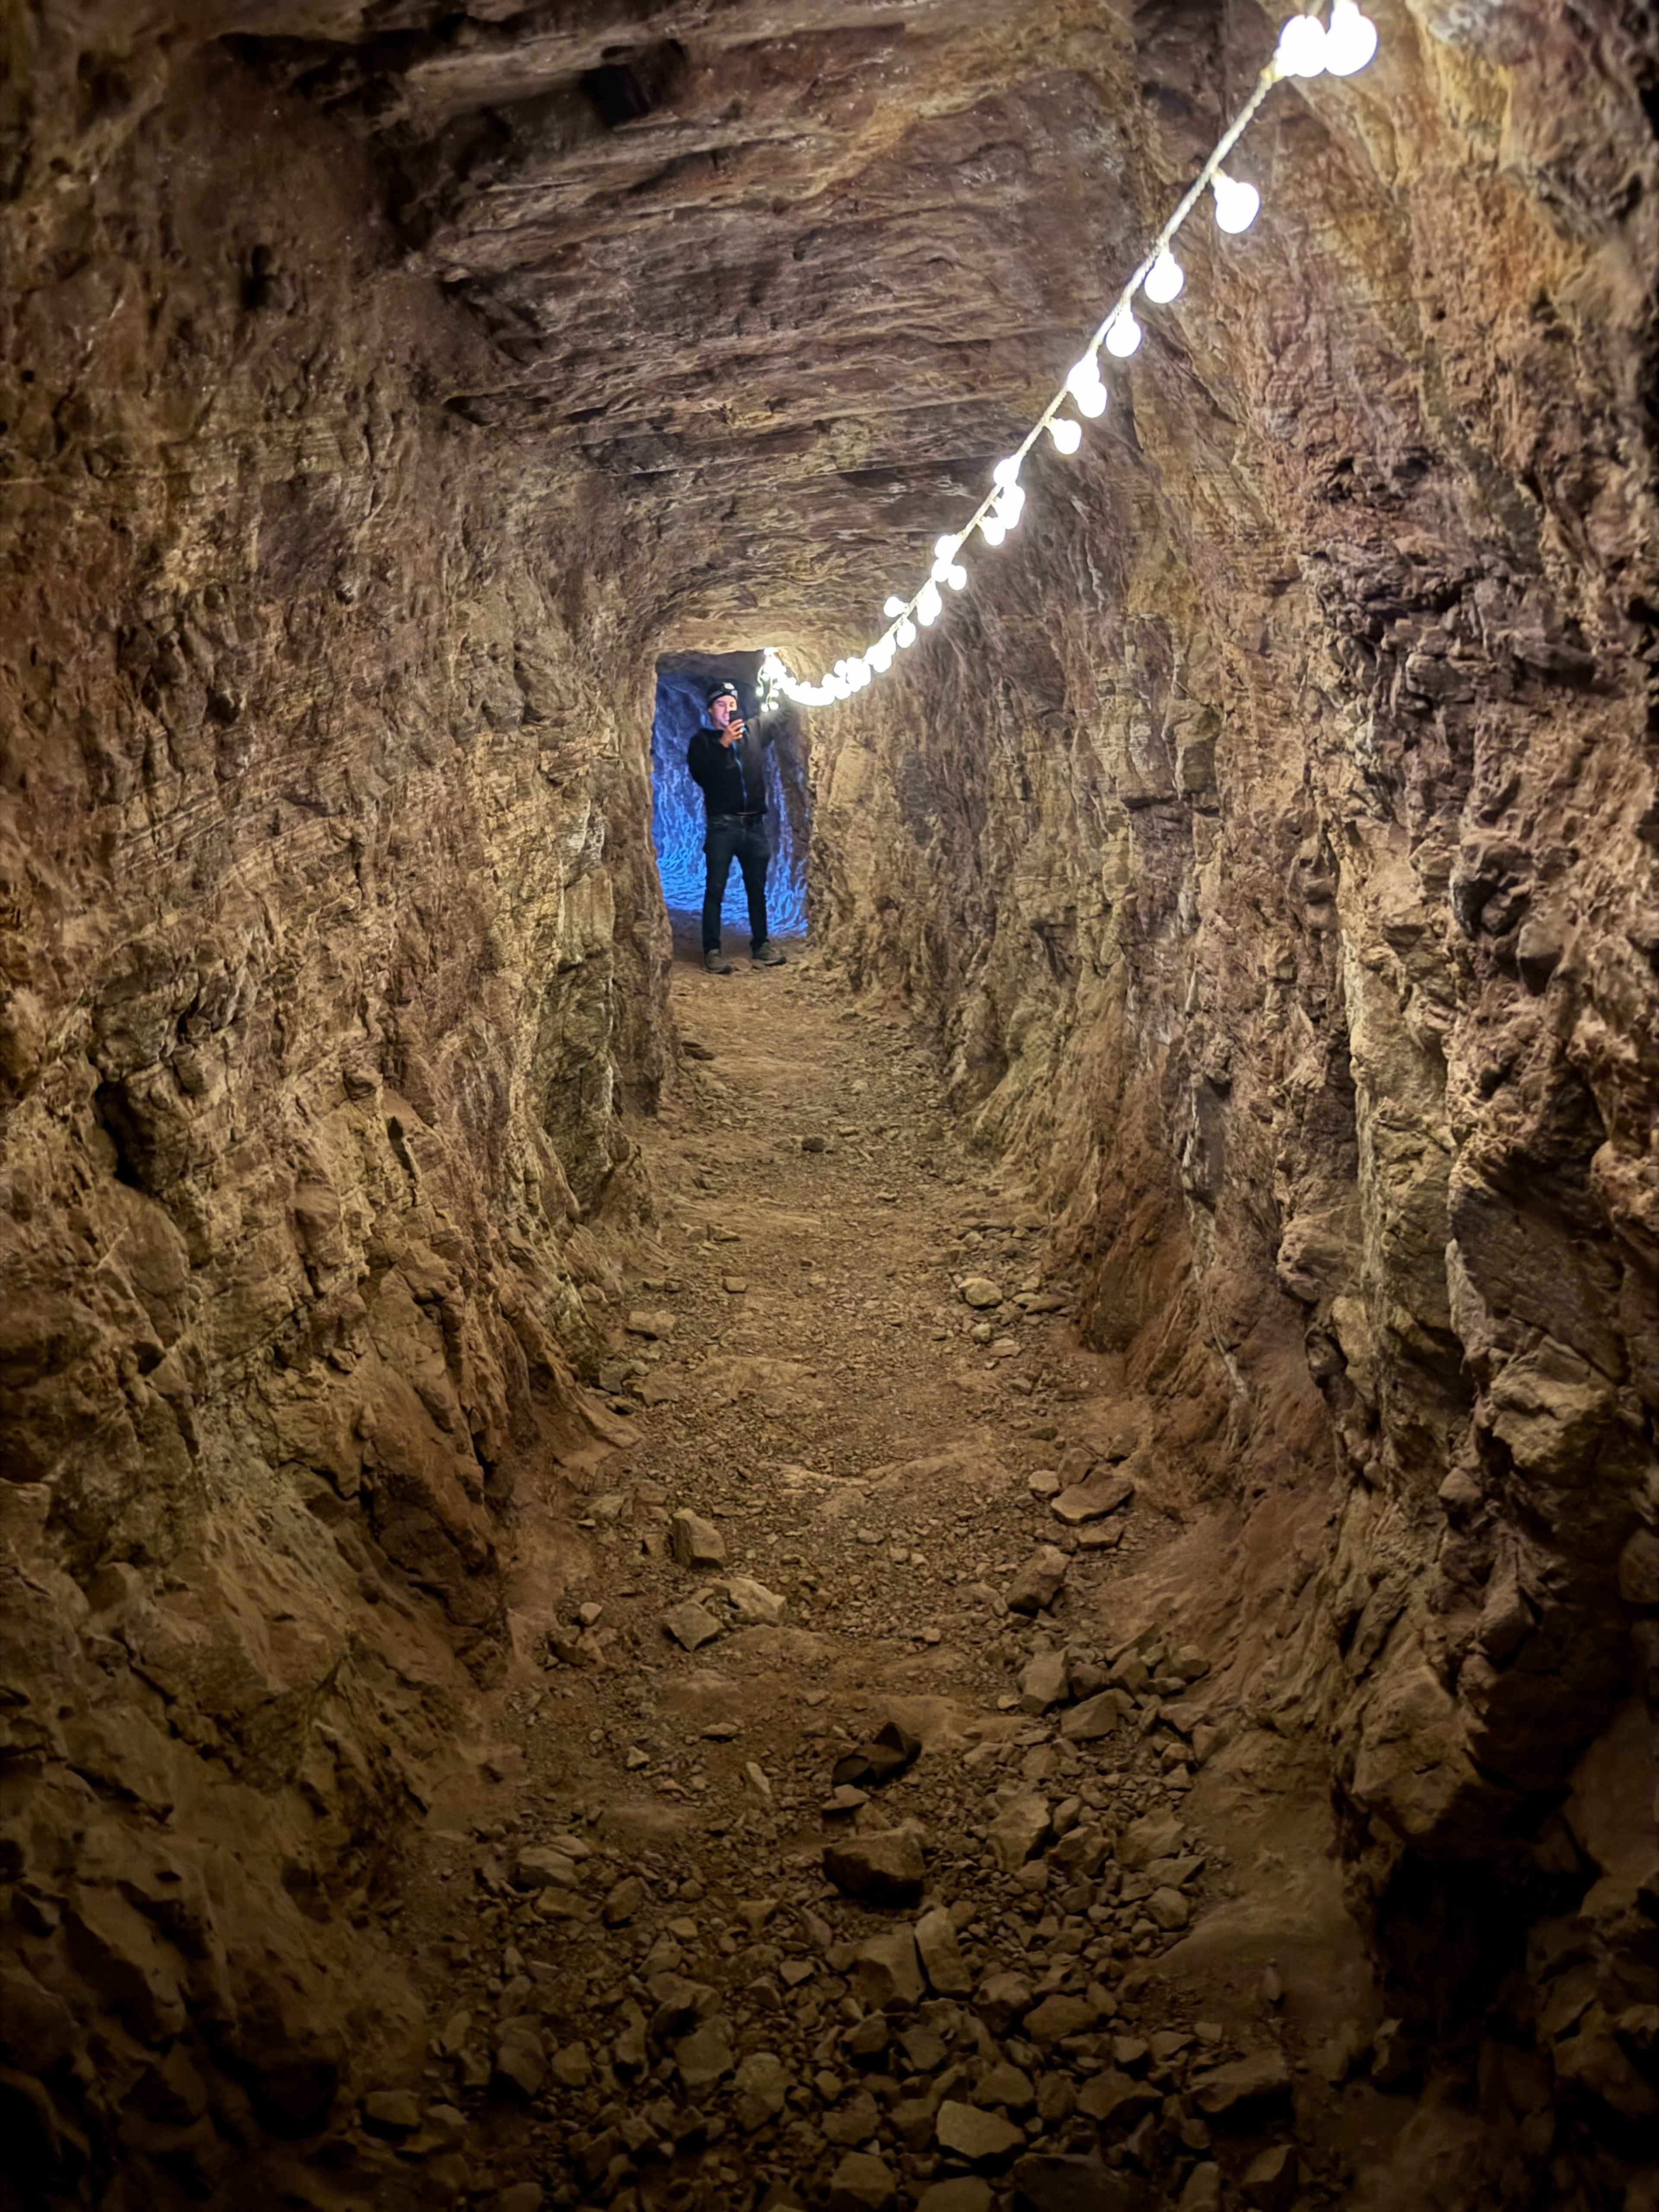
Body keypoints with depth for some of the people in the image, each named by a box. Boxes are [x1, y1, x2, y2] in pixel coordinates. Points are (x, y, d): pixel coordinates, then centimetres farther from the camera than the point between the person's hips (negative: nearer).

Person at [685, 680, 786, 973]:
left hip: (755, 824, 4)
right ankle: (712, 951, -4)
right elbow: (699, 775, -11)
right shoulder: (703, 741, 3)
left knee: (757, 889, 10)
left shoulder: (752, 735, 13)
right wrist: (723, 744, -17)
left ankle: (761, 945, 19)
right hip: (723, 825, -4)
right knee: (715, 890, -5)